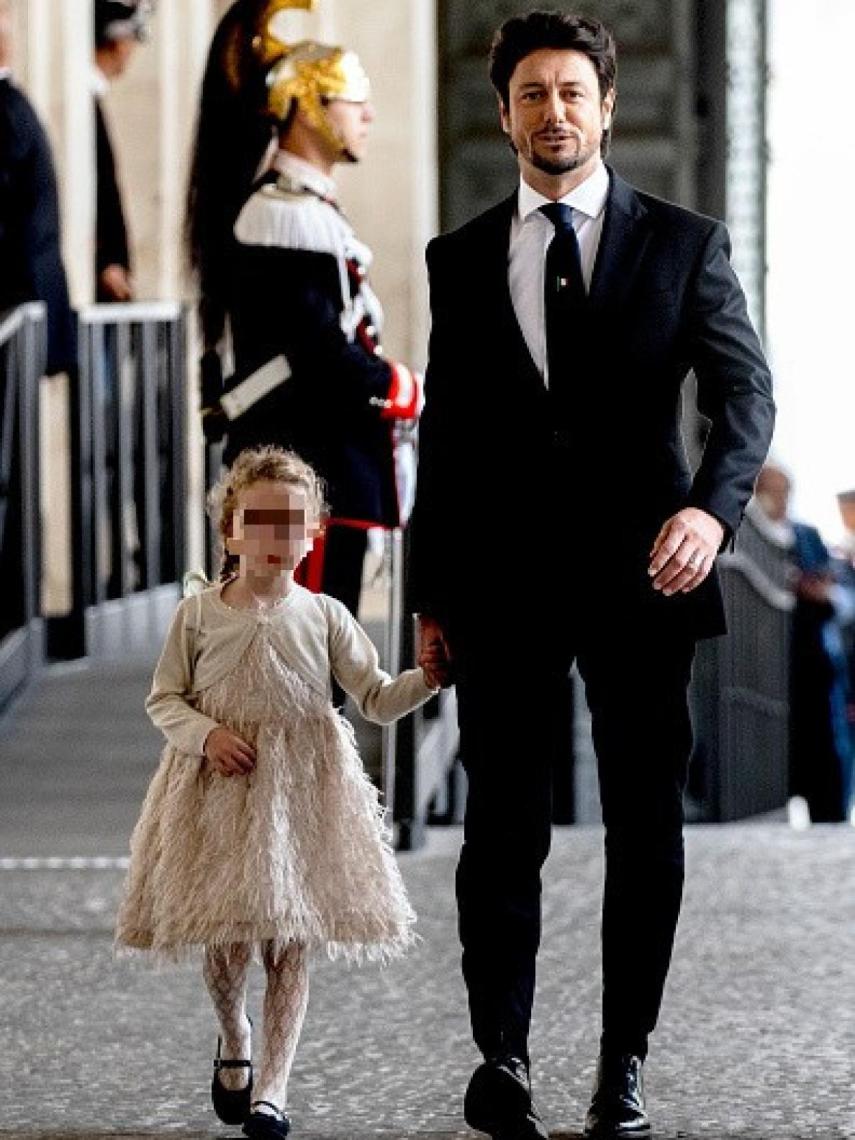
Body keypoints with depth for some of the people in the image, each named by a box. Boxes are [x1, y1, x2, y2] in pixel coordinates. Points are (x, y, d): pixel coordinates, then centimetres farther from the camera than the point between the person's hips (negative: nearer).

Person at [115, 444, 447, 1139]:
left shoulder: (323, 616, 1)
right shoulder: (199, 615, 0)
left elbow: (377, 701, 4)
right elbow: (164, 699, 7)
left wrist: (427, 679, -14)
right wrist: (205, 733, -11)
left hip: (303, 790, 0)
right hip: (218, 790, 0)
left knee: (289, 942, -3)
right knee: (224, 941, 1)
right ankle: (234, 1040, 33)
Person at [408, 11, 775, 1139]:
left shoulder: (683, 243, 4)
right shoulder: (461, 259, 10)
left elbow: (744, 387, -4)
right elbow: (445, 432, 12)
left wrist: (713, 504, -24)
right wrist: (430, 593, 8)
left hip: (639, 575, -1)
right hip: (505, 580, 1)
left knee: (646, 827, 4)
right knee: (502, 827, 0)